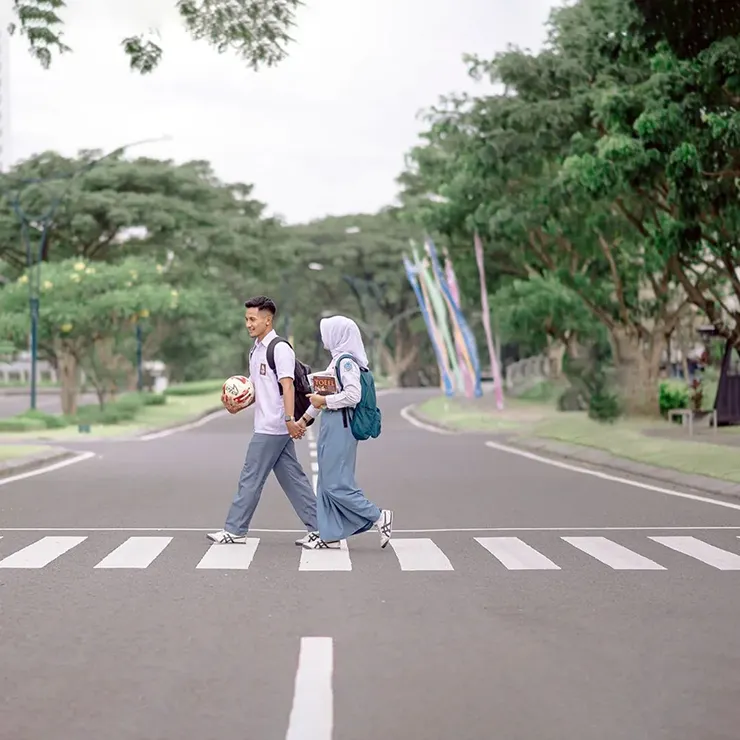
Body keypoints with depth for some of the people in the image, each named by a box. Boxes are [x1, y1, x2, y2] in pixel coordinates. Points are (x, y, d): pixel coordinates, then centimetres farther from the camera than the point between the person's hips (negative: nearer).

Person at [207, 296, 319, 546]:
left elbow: (287, 386, -20)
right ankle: (318, 528, 11)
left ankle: (234, 530, 7)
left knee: (250, 478, -2)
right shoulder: (256, 350, 17)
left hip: (273, 427, -10)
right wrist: (237, 407, 7)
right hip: (266, 425, 10)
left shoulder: (280, 349, -13)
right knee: (292, 478, 9)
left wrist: (290, 419, -26)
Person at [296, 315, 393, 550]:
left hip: (340, 426, -10)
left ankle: (378, 517, 1)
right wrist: (305, 418, 25)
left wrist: (324, 401, -14)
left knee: (336, 484, -7)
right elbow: (326, 392, 22)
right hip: (331, 426, 10)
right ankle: (330, 535, 14)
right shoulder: (337, 360, 15)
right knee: (327, 483, 10)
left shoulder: (346, 361, -14)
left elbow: (353, 396, -23)